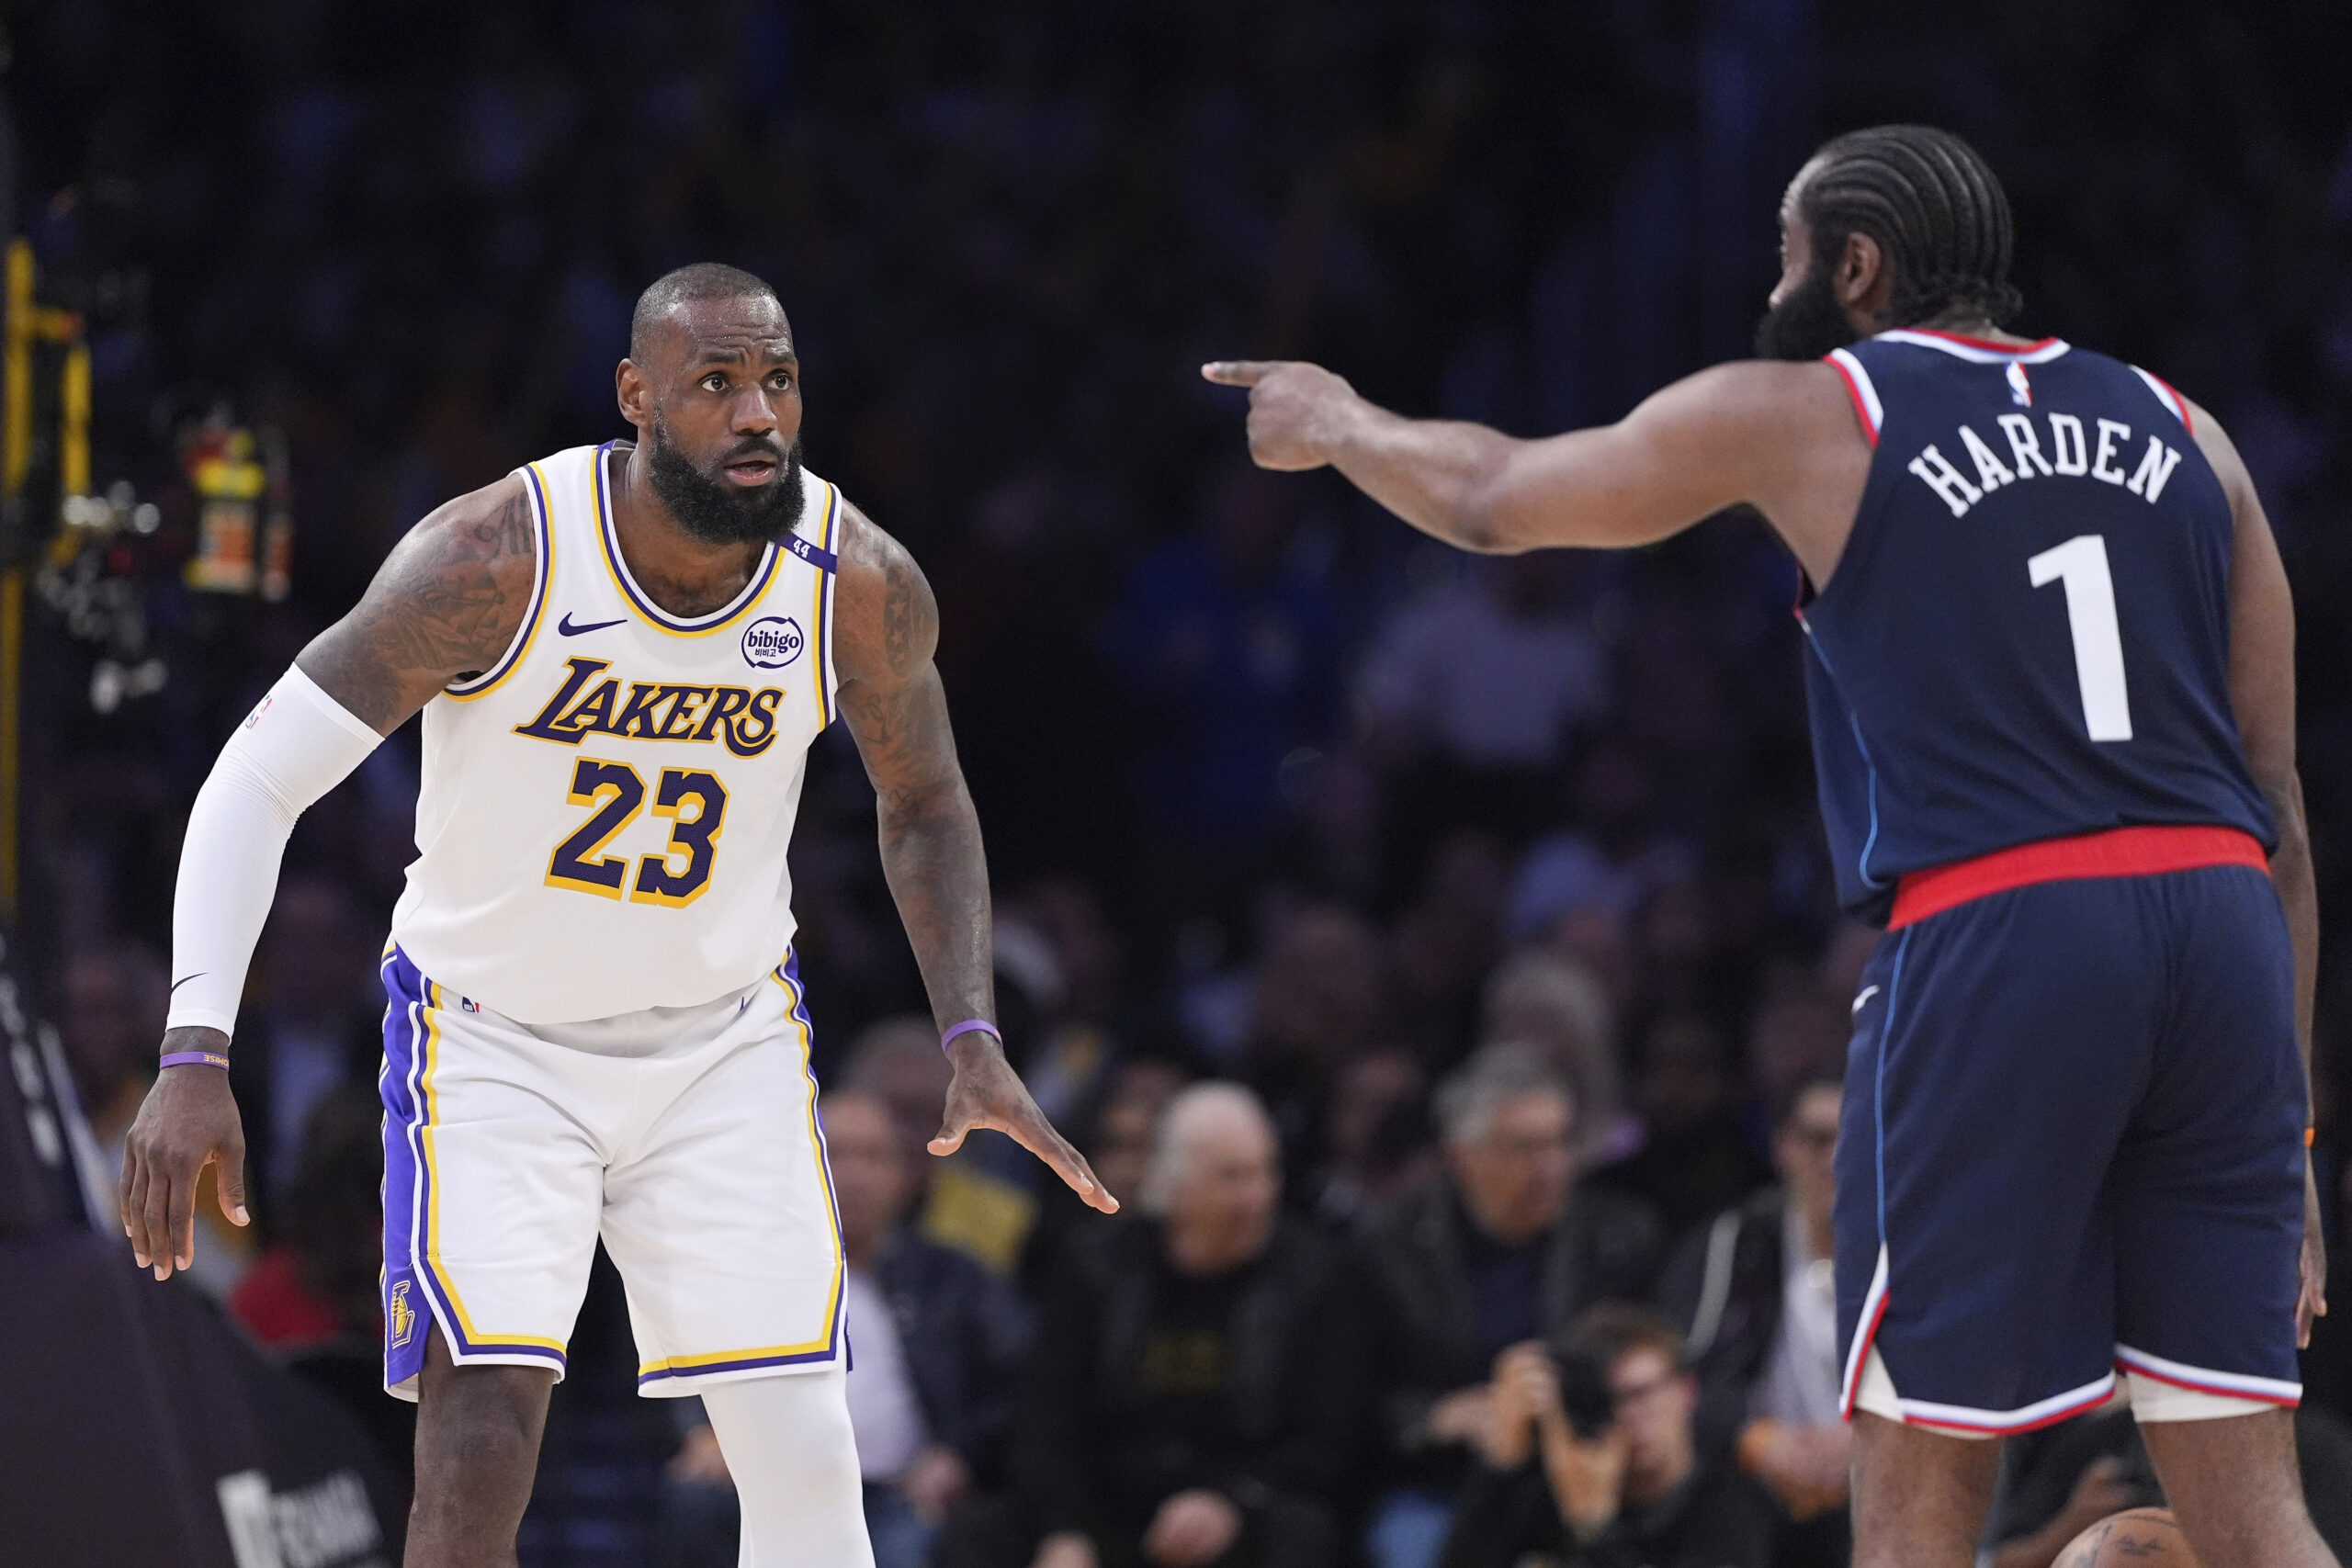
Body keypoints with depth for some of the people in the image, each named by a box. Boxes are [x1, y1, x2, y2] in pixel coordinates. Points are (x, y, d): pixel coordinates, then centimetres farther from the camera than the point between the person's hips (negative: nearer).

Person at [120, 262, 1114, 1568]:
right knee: (478, 1447, -18)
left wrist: (972, 1039, -5)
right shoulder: (499, 557, -25)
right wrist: (195, 1058, -30)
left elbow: (922, 799, 7)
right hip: (492, 1031, -3)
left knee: (805, 1458, -5)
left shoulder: (862, 587, -14)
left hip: (725, 1041, 3)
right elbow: (258, 780, -20)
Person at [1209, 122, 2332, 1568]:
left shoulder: (1801, 415, 7)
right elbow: (2280, 803, 16)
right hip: (2222, 919, 4)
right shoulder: (2179, 432, 18)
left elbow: (1490, 500, 21)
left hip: (1992, 938, -4)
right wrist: (2289, 1118, 19)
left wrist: (1334, 425, 42)